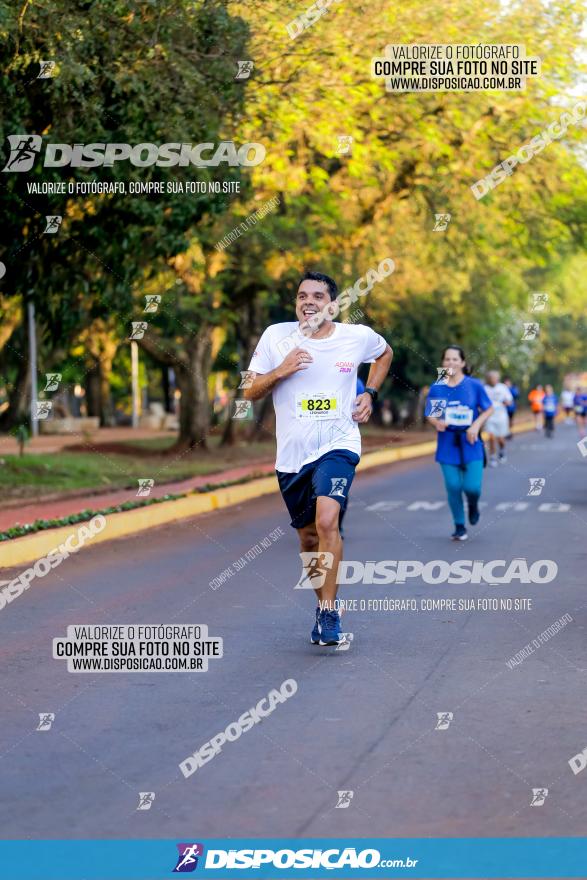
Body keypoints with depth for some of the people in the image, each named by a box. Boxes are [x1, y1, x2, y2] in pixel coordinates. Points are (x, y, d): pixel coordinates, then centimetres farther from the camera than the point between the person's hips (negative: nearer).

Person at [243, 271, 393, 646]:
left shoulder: (359, 337, -1)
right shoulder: (276, 336, -2)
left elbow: (385, 353, 23)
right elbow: (250, 393, 2)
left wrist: (370, 394, 9)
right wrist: (280, 371, -16)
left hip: (338, 446, -2)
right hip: (292, 454, 3)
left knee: (327, 520, -25)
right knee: (308, 537, 12)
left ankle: (329, 613, -17)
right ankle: (325, 604, 34)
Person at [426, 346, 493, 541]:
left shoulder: (474, 385, -3)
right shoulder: (436, 388, 1)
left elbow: (488, 409, 5)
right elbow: (430, 415, 6)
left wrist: (476, 425, -10)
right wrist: (437, 423, -16)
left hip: (470, 443, -1)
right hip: (448, 444, 1)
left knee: (472, 486, -10)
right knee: (453, 486, -1)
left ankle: (473, 504, 27)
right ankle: (459, 527, 17)